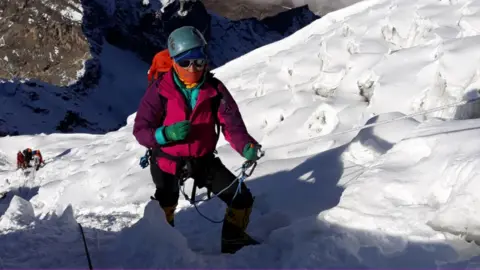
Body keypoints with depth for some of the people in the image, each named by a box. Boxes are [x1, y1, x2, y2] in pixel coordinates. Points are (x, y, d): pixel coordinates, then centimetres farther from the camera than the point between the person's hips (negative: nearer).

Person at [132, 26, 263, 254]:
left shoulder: (215, 89, -9)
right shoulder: (160, 90, -16)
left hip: (203, 159, 3)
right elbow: (140, 130, -15)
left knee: (242, 198, 1)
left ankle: (233, 240, 29)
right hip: (167, 160, -3)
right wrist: (166, 134, -36)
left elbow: (231, 124, -13)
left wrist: (246, 147, -35)